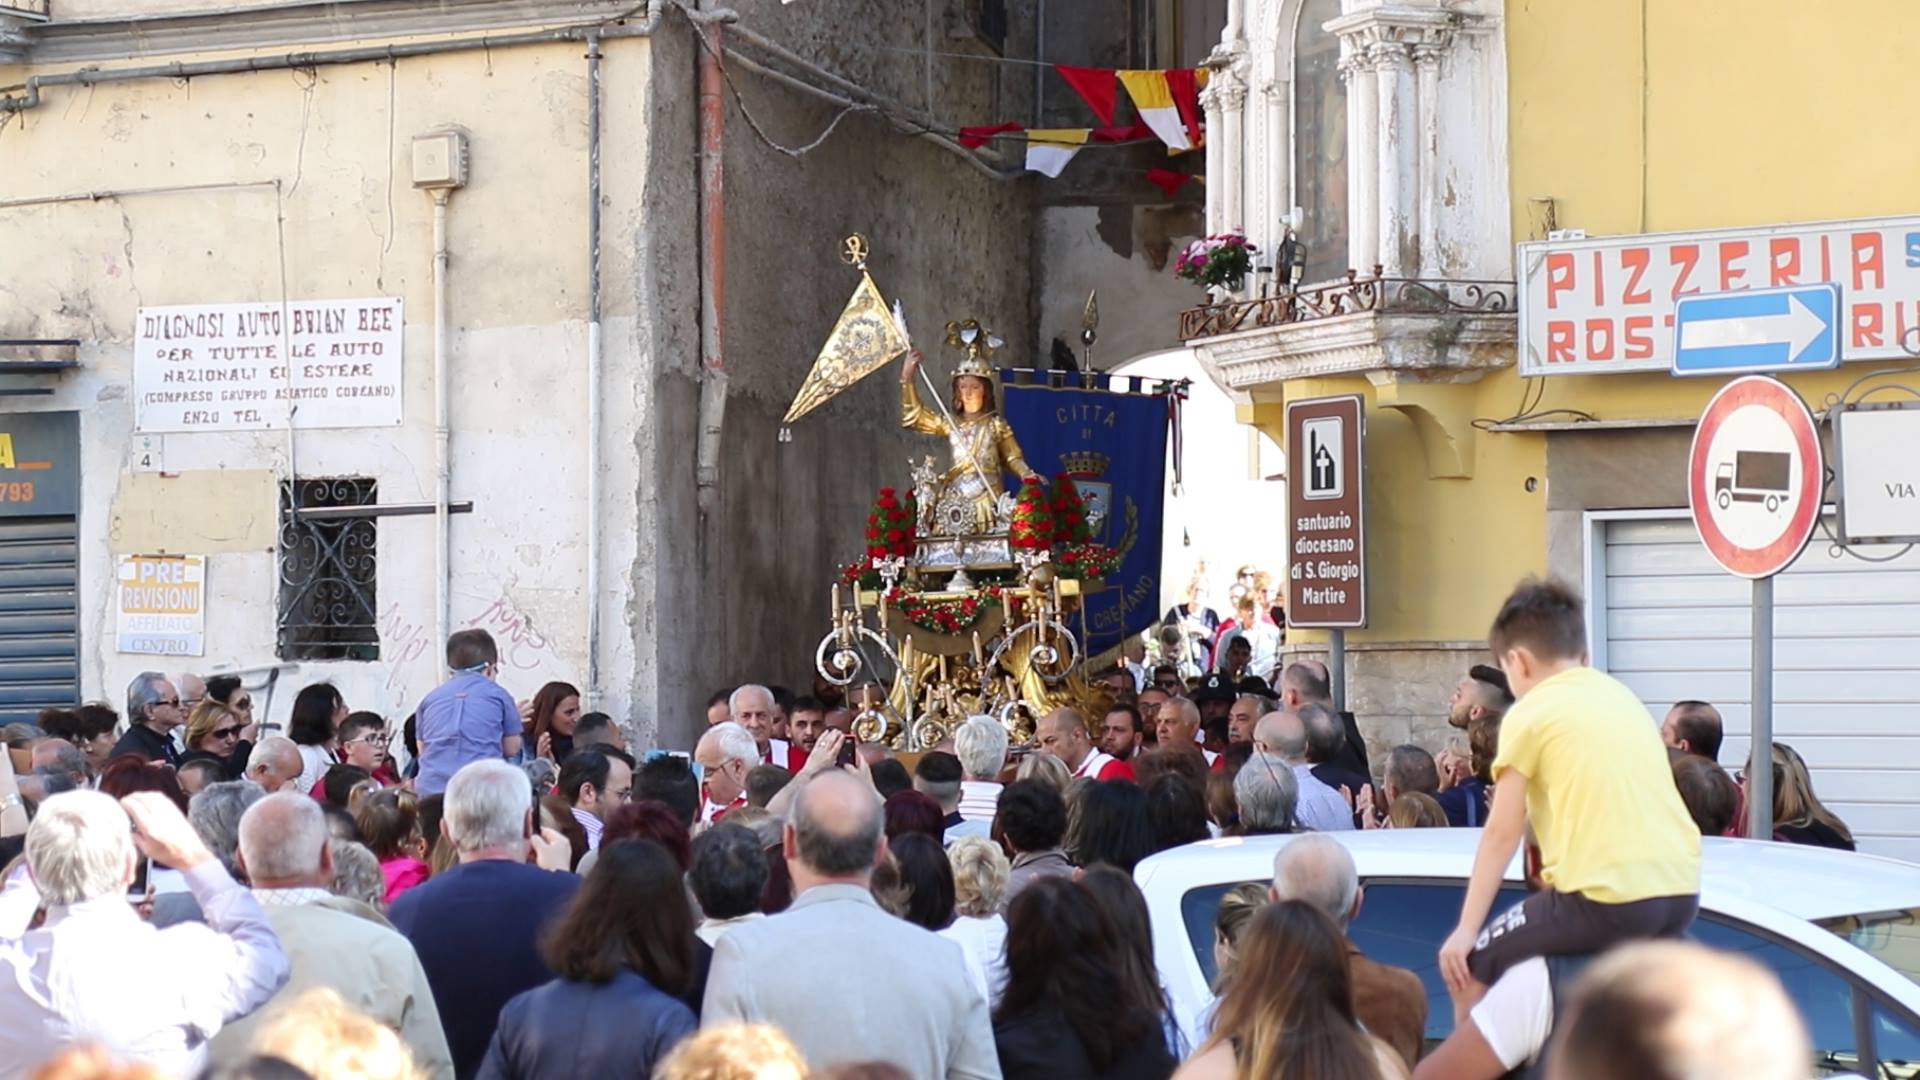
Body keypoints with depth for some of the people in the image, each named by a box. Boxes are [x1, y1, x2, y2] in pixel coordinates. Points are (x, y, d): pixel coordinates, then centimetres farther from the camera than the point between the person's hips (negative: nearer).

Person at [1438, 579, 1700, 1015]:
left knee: (1468, 968, 9)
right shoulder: (1622, 696, 21)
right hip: (1681, 892, 7)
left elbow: (1502, 834, 0)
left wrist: (1467, 930, 4)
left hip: (1607, 896, -7)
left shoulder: (1529, 713, 3)